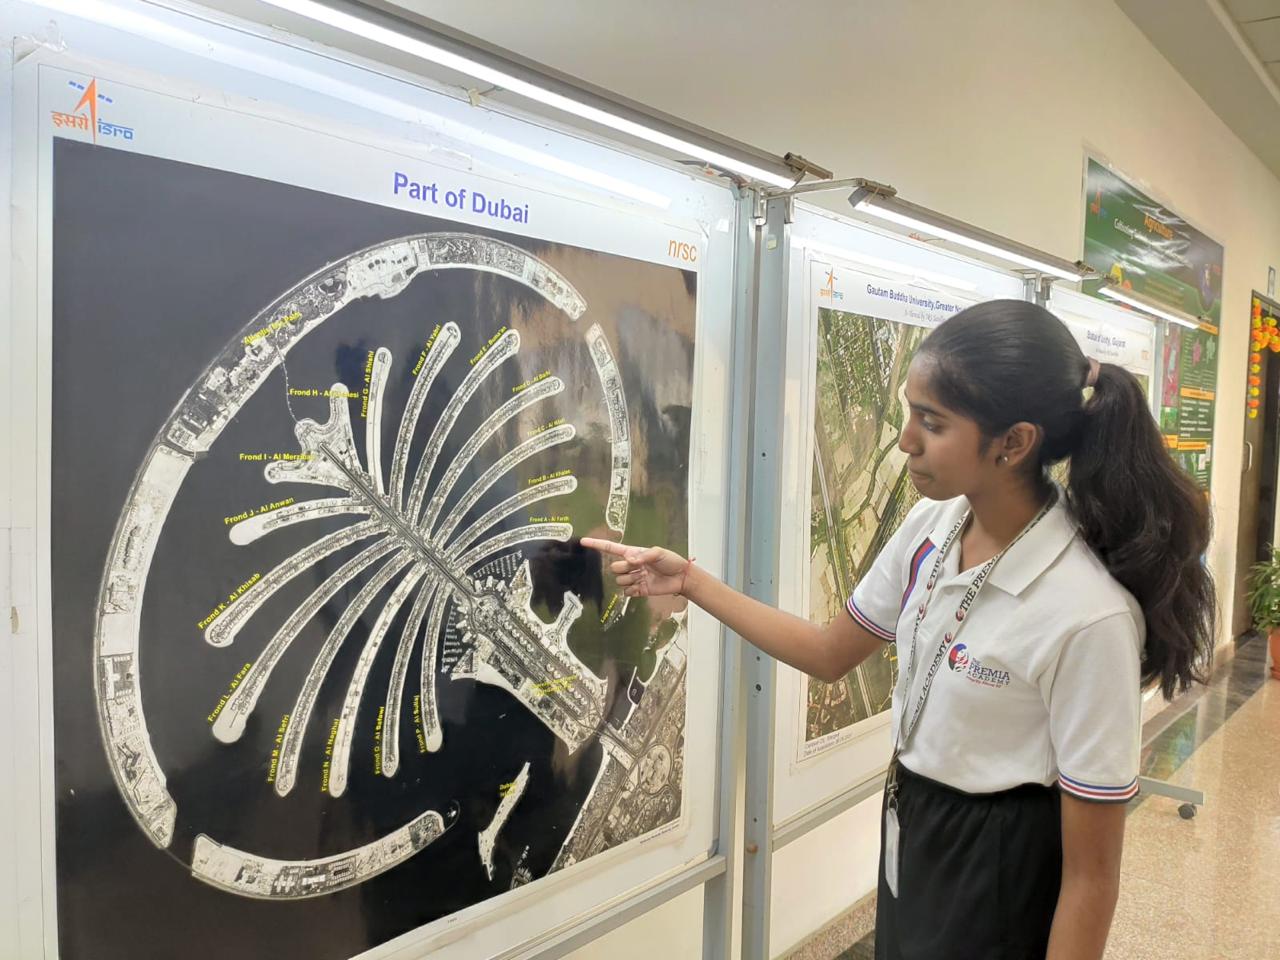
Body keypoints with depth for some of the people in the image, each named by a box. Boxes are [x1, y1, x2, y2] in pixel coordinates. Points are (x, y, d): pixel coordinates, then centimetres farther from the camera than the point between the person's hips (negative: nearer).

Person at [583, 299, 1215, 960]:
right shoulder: (930, 526, -9)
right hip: (906, 832, 7)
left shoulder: (1090, 615, -30)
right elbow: (829, 654, 5)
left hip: (996, 882, -6)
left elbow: (1091, 875, -22)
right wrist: (690, 580, 0)